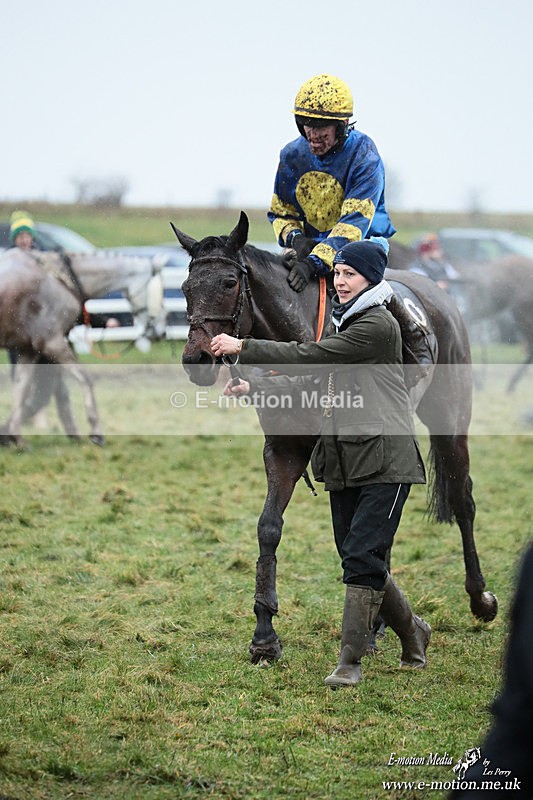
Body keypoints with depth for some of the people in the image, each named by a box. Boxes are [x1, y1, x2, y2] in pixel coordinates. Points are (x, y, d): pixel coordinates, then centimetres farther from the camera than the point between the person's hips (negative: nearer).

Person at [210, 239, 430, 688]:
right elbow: (311, 378, 16)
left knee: (362, 557, -11)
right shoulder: (343, 324, 18)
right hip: (344, 462, 9)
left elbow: (310, 357, -18)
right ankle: (412, 632, 30)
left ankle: (350, 661, -8)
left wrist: (243, 347, -16)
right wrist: (252, 388, 3)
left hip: (384, 461, -9)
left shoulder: (377, 325, -12)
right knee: (360, 560, 11)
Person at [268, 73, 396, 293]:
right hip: (312, 245, 5)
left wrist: (314, 262, -37)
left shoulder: (364, 157, -16)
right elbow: (281, 212, 12)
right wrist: (295, 237, -12)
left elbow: (354, 223, -25)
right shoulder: (292, 155, 1)